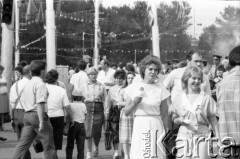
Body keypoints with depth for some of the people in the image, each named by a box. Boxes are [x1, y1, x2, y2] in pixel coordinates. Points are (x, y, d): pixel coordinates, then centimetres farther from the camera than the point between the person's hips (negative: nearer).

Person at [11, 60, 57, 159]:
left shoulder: (28, 84, 16)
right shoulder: (40, 84, -12)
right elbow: (40, 103, -20)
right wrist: (41, 121, -24)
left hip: (27, 114, 8)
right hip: (38, 115, -8)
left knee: (23, 144, 6)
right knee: (48, 145, 2)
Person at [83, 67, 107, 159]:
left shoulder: (101, 86, 8)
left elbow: (105, 100, 9)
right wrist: (88, 100, -3)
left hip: (98, 110, 1)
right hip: (88, 110, -1)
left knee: (97, 132, 4)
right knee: (88, 132, -8)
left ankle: (96, 148, 32)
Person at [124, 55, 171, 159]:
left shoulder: (161, 90, 3)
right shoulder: (133, 88, 5)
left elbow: (165, 115, 5)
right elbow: (126, 112, 8)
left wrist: (168, 133, 1)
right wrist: (134, 103, -9)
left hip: (156, 127, -1)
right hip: (139, 127, 1)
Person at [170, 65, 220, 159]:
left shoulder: (206, 98, 5)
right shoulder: (178, 99, 7)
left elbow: (213, 120, 7)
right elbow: (173, 120, 13)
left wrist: (218, 138, 1)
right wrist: (180, 120, -9)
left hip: (202, 135, -1)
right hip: (184, 136, 1)